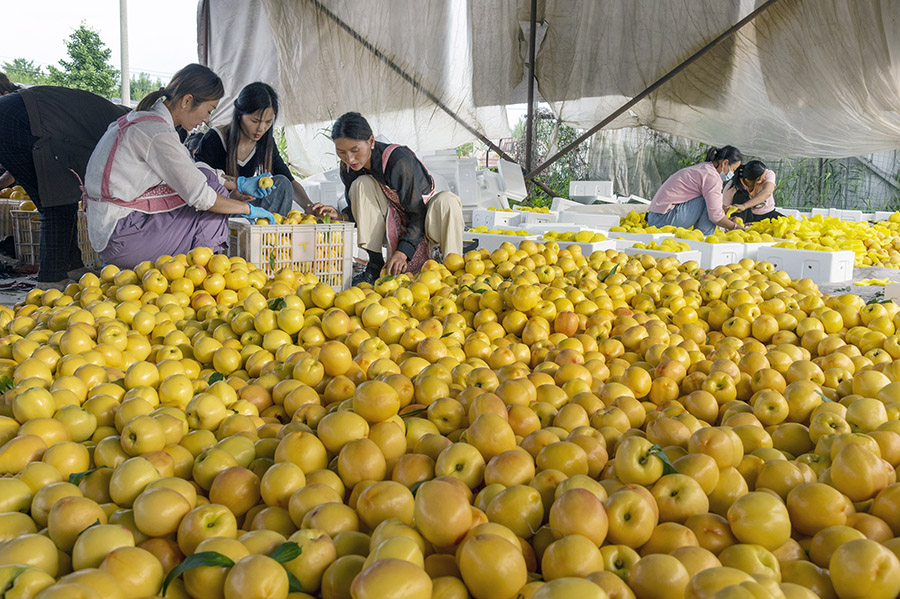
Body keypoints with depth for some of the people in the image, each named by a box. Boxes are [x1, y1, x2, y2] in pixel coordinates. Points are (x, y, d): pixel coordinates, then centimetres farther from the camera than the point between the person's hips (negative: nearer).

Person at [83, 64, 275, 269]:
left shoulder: (141, 120, 11)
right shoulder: (157, 133, -19)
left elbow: (190, 175, 15)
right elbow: (200, 196, -21)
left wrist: (240, 183, 12)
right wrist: (249, 209, -8)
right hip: (120, 241, -10)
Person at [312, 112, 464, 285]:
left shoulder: (399, 160, -30)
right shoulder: (348, 169, -11)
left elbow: (418, 214, -28)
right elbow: (357, 208, 2)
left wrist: (403, 251, -39)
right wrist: (341, 216, -22)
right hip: (396, 222, 5)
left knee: (447, 200, -37)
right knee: (361, 185, -22)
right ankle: (375, 266, -21)